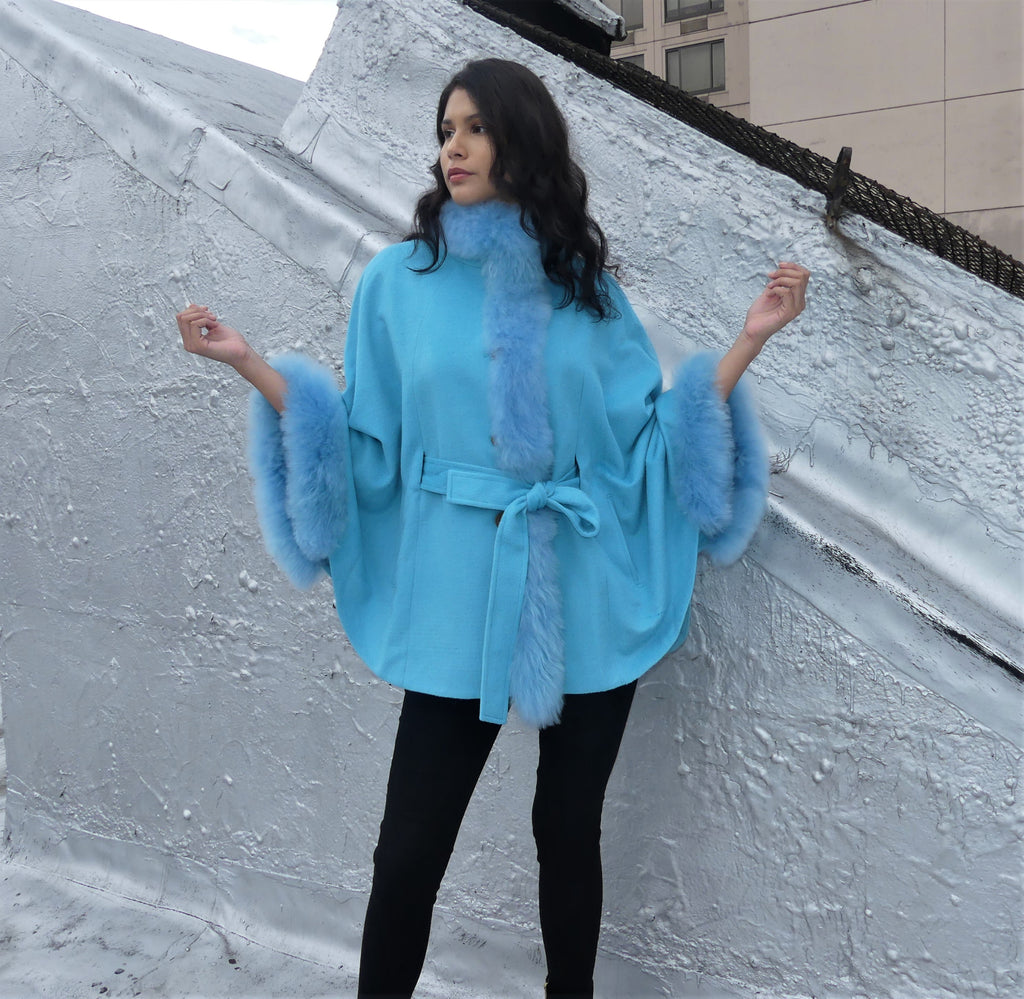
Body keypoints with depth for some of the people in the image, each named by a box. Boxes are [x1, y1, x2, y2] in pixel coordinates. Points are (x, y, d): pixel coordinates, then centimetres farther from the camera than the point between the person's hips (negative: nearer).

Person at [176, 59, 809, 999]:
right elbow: (371, 444, 1)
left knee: (570, 829, 13)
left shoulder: (586, 282, 6)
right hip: (460, 600, -1)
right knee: (410, 851, 1)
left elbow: (650, 434, 5)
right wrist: (249, 364, -6)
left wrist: (750, 339, -1)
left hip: (587, 596, 1)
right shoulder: (401, 278, 3)